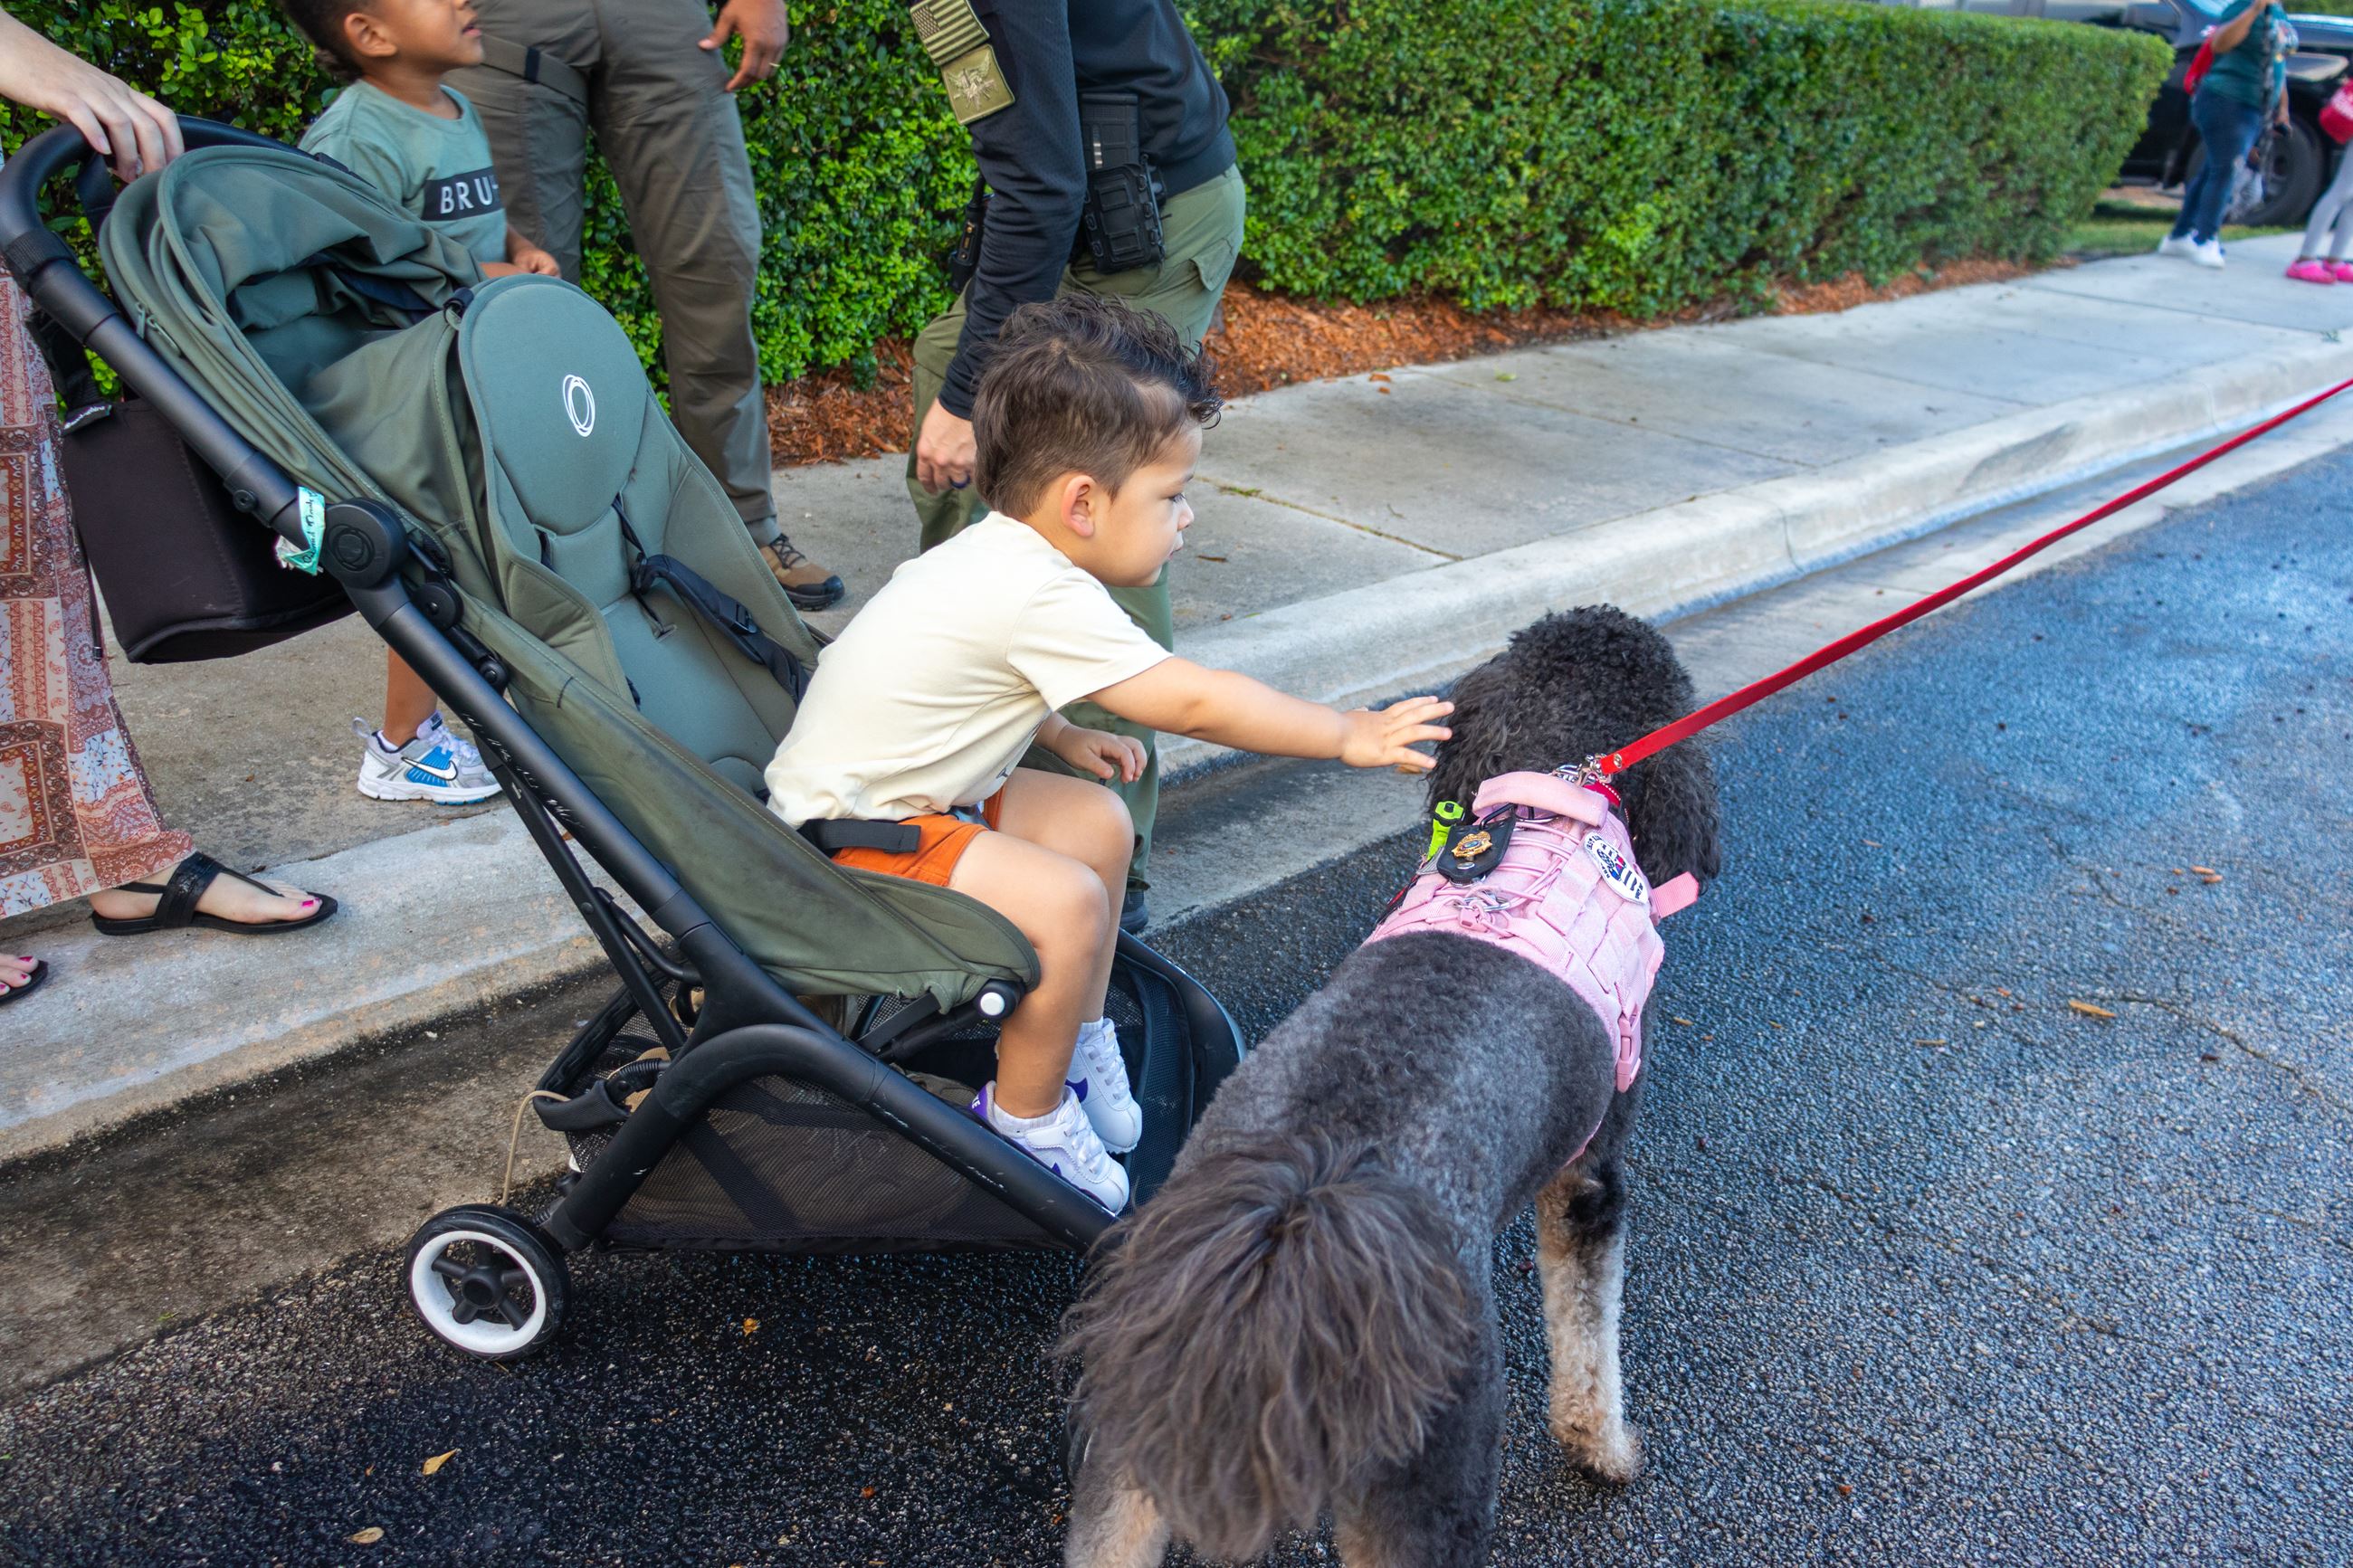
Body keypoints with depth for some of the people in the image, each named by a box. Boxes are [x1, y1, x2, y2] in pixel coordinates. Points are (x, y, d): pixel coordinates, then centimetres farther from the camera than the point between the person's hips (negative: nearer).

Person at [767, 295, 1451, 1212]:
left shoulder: (997, 553, 3)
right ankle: (1024, 1117, -3)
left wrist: (1061, 738, 8)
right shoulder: (1042, 599, -28)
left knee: (1096, 822, 9)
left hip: (892, 786, 10)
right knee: (1065, 901, -24)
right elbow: (1195, 702, -26)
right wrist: (1349, 736, -18)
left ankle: (1077, 1043, 22)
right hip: (847, 836, -10)